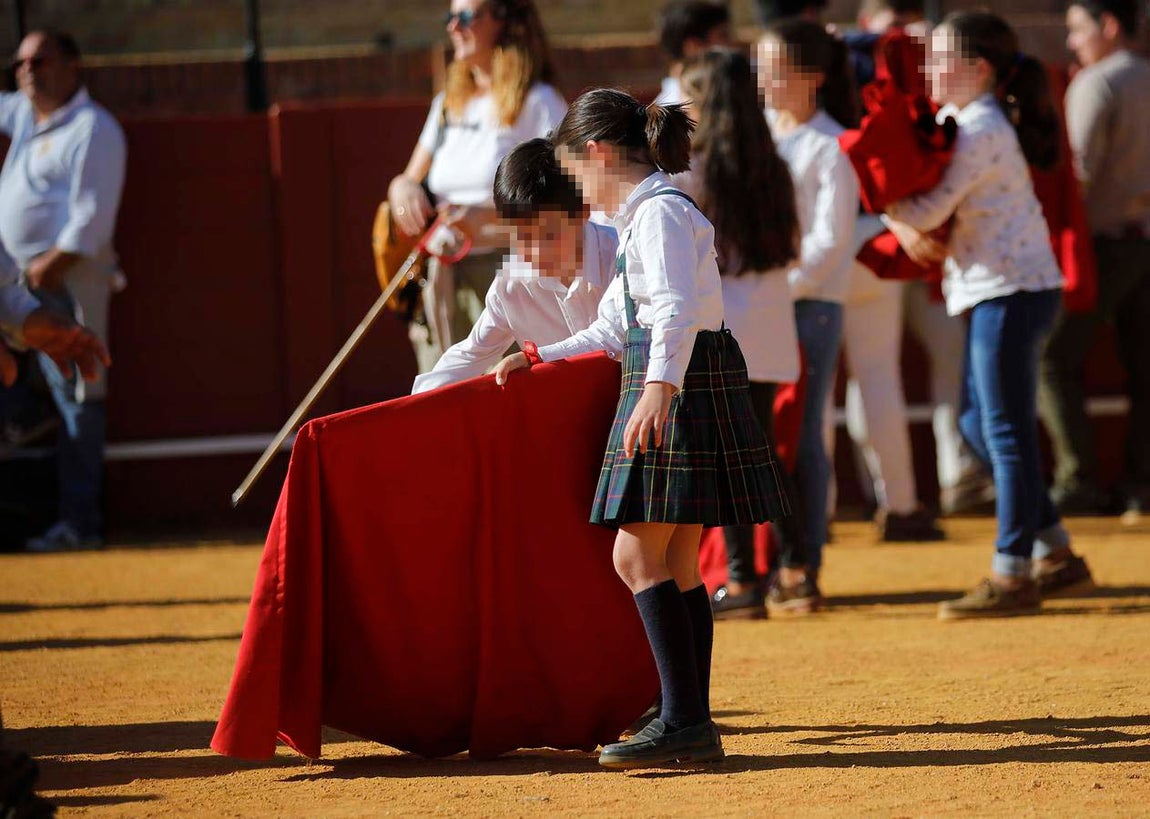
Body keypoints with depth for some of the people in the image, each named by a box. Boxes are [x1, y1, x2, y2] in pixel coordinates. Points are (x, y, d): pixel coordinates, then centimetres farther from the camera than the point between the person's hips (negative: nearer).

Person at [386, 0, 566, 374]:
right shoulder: (448, 105, 19)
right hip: (442, 280, 7)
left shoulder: (537, 104, -4)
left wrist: (490, 215, -24)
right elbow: (412, 178, 25)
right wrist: (402, 188, 0)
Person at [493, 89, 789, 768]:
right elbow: (614, 330, 30)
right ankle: (691, 723, 11)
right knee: (676, 564, 9)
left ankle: (684, 721, -15)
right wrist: (537, 358, 32)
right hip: (666, 385, 10)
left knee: (637, 558, -12)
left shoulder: (660, 211, -11)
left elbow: (676, 311, -25)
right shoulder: (642, 216, 22)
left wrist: (658, 388, -37)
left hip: (682, 385, -10)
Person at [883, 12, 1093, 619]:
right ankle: (1054, 551, 20)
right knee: (980, 425, 14)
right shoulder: (964, 120, 15)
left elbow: (930, 211, -17)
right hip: (1000, 290, 10)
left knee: (1007, 431, -6)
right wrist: (908, 226, -1)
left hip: (1012, 290, -10)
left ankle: (1012, 576, -2)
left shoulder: (980, 131, -16)